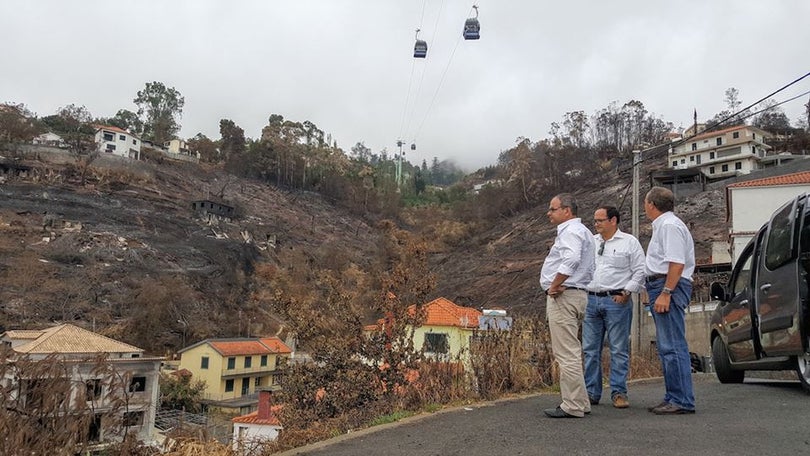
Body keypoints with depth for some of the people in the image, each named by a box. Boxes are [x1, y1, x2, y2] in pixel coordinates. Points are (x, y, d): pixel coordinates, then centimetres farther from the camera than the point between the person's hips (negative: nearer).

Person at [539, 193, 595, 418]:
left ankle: (572, 406, -5)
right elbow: (591, 267, 22)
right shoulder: (581, 231, 22)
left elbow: (571, 260, -30)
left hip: (563, 296, -11)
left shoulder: (571, 231, -11)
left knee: (567, 354, -8)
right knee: (570, 352, 16)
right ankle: (579, 402, 22)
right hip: (577, 294, 11)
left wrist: (555, 285, -19)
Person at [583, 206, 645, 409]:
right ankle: (592, 392, 14)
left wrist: (626, 293, -9)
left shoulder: (629, 242, 2)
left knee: (619, 350, -1)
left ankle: (619, 393, 7)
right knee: (590, 350, 6)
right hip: (591, 300, 5)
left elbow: (640, 271, -2)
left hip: (616, 301, -5)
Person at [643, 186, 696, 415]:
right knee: (667, 347, 13)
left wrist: (665, 293, -24)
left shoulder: (669, 225, -11)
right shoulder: (662, 225, 22)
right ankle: (673, 398, 19)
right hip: (663, 287, 11)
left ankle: (682, 401, -7)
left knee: (672, 346, -10)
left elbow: (677, 263, -20)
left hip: (669, 286, -11)